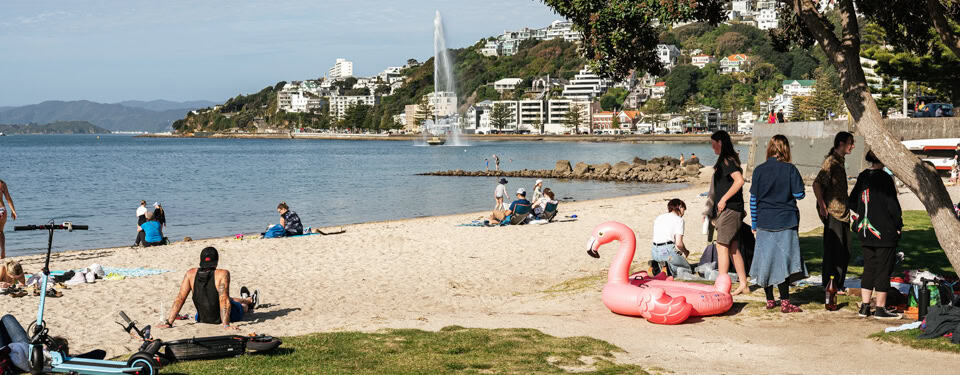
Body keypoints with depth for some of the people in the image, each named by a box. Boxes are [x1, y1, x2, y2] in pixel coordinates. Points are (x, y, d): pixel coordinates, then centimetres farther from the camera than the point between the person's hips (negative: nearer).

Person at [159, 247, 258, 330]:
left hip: (203, 318, 4)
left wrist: (169, 322, -15)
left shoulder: (191, 274, -15)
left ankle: (249, 300, 68)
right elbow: (224, 300, -33)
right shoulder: (222, 274, -27)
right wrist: (226, 325, -34)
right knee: (243, 305, 32)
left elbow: (179, 299, -17)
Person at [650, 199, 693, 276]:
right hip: (668, 251, -6)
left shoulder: (658, 218, 20)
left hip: (654, 252, 6)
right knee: (688, 270, 12)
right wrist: (685, 252, 12)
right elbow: (679, 243, -9)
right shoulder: (678, 219, 0)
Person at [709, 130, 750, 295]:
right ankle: (743, 284, 16)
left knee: (722, 246, -9)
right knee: (733, 247, 12)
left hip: (730, 209, -10)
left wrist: (723, 199, -21)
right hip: (730, 209, 10)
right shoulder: (727, 160, 17)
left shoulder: (727, 160, -13)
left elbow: (739, 180, -26)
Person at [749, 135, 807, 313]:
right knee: (783, 259, -1)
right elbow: (799, 194, -7)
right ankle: (785, 302, -3)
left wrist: (754, 223, 11)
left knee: (766, 259, 11)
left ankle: (769, 300, 19)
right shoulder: (789, 169, -8)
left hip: (764, 222, 3)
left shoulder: (759, 170, 1)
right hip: (785, 221, -3)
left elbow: (753, 198, 3)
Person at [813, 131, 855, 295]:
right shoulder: (830, 161, -13)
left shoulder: (840, 161, 17)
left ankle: (839, 286, 19)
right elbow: (817, 184, -22)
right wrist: (822, 206, -26)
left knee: (844, 251, 12)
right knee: (833, 251, -5)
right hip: (832, 213, -10)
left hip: (842, 213, 10)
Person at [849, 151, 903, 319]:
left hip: (865, 230, 7)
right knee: (883, 269, 1)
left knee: (869, 268, 14)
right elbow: (892, 204, -14)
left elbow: (852, 202, 14)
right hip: (885, 231, -7)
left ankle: (864, 306, 15)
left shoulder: (862, 177, 6)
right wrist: (898, 225, -3)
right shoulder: (885, 178, -14)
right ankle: (880, 309, 4)